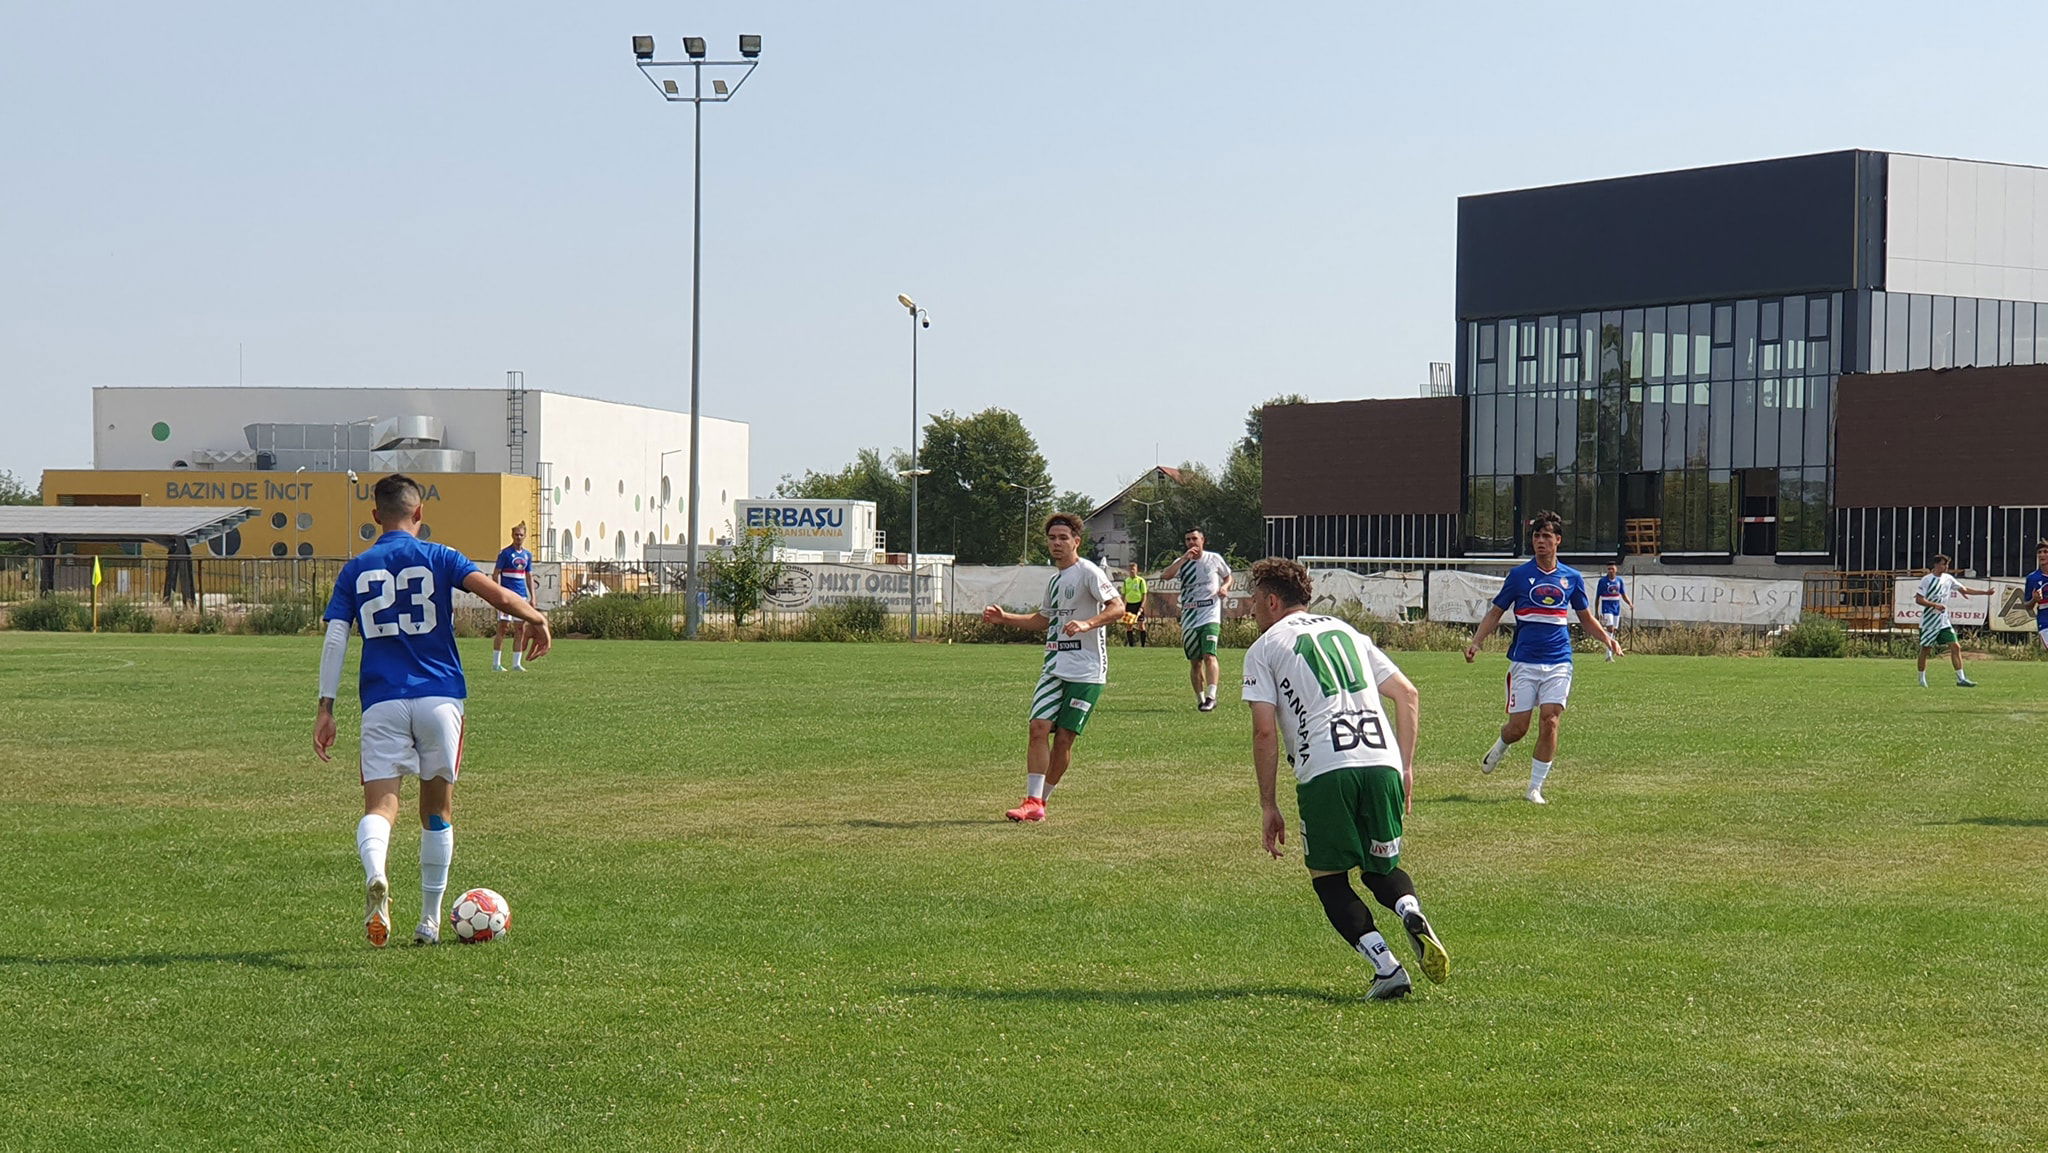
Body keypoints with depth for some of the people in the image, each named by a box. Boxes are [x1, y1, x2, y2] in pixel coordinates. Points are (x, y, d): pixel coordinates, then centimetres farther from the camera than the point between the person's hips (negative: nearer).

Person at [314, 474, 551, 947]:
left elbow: (334, 640, 2)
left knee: (380, 805, -8)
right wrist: (536, 618, 8)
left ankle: (375, 876, -41)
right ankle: (430, 922, 20)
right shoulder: (439, 558, 4)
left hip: (382, 702, 0)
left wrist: (326, 708, 3)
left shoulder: (355, 569, 10)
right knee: (437, 809, 15)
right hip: (439, 696, 0)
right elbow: (497, 594, -10)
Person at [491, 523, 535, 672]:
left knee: (521, 630, 5)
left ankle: (517, 664, 10)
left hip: (521, 595, 6)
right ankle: (496, 663, -3)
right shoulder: (505, 553, -5)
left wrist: (532, 596, 14)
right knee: (502, 627, -6)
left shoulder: (527, 555, 13)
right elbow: (495, 574, -6)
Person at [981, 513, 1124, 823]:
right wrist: (1004, 618, 23)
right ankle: (1033, 802, -11)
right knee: (1039, 728, -9)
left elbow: (1117, 607, -20)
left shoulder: (1088, 572, -8)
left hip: (1086, 671, -7)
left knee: (1064, 737, -4)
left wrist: (1087, 624, -34)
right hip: (1054, 667, 7)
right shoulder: (1054, 580, 17)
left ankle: (1040, 800, 9)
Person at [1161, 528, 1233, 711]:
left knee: (1209, 655, -19)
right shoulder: (1181, 562, 5)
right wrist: (1185, 558, -17)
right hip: (1189, 618, 3)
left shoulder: (1214, 559, 5)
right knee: (1195, 662, 7)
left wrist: (1224, 587, -1)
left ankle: (1211, 696, -23)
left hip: (1210, 615, -3)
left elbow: (1228, 577, 21)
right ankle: (1200, 698, 17)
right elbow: (1165, 576, -14)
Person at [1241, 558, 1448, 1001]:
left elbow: (1265, 732, 1)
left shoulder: (1264, 649, 11)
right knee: (1381, 869, 23)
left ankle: (1386, 966, -6)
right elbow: (1408, 694, 19)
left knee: (1329, 879, 13)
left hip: (1324, 771, -4)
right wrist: (1405, 767, 21)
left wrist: (1268, 806, 6)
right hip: (1383, 762, 4)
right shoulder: (1347, 632, 26)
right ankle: (1412, 912, -11)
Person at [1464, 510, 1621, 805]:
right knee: (1518, 727, -2)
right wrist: (1476, 642, -6)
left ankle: (1535, 788, 1)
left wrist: (1607, 638, 4)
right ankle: (1500, 747, 35)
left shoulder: (1572, 578, 8)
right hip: (1524, 662, -1)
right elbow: (1495, 612, 8)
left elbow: (1585, 617, 21)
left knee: (1550, 723, -10)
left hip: (1558, 663, 1)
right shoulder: (1519, 575, 3)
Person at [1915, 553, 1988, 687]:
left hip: (1944, 622, 5)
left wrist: (1985, 592, 10)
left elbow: (1964, 590, 15)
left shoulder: (1948, 578, 8)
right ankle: (1922, 680, 15)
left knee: (1956, 647, -5)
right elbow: (1918, 599, -13)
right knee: (1925, 650, 2)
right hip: (1929, 622, -5)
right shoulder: (1927, 580, -9)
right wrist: (1935, 605, -24)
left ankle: (1960, 679, -6)